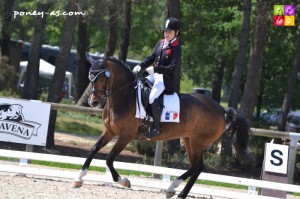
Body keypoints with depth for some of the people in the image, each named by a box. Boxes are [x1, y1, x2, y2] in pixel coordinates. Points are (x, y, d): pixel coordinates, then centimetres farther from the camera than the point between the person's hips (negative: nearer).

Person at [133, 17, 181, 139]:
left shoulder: (176, 48, -13)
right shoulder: (160, 43, 11)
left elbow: (172, 68, -20)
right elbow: (151, 58, 16)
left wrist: (155, 68, -28)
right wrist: (141, 66, -2)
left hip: (166, 78, -9)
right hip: (155, 75, 9)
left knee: (152, 97, -27)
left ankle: (156, 128, -18)